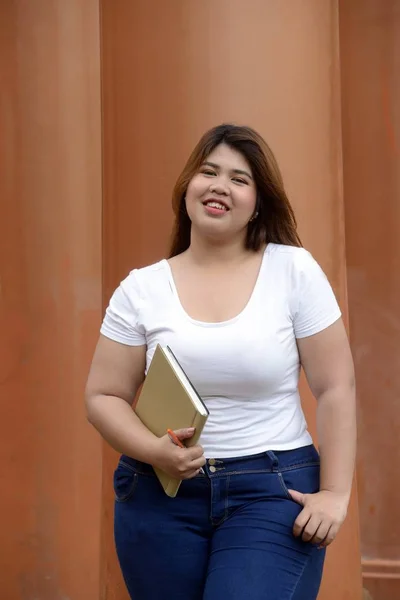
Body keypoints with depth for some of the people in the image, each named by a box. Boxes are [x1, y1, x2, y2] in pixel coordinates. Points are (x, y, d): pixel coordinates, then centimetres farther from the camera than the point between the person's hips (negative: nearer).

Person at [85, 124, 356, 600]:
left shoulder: (294, 271, -3)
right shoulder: (141, 289, 1)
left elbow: (335, 389, -2)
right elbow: (103, 396, 3)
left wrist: (335, 492, -6)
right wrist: (154, 451, -14)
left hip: (274, 493, -2)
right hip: (161, 496, 2)